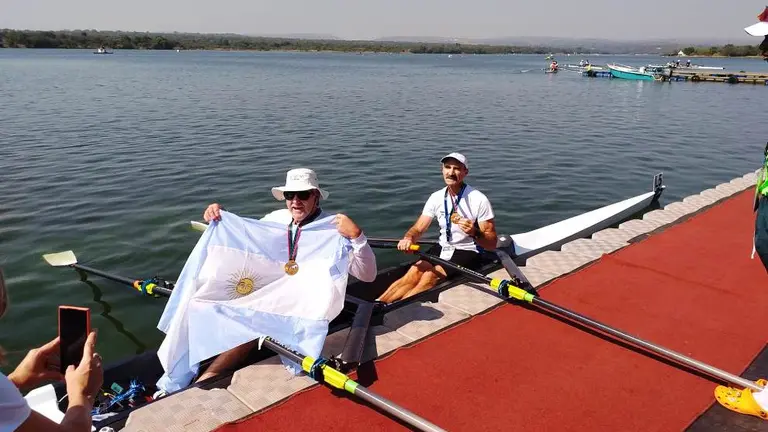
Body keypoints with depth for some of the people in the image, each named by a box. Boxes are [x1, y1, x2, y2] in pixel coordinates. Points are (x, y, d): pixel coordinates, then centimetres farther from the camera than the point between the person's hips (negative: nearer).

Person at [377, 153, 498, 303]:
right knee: (414, 272, -21)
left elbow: (492, 244, -13)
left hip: (467, 252, -4)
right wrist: (408, 238, -24)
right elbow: (418, 229, 0)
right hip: (442, 248, 5)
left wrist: (474, 233, -34)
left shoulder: (479, 200, -14)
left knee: (430, 276, -27)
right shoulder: (436, 197, 1)